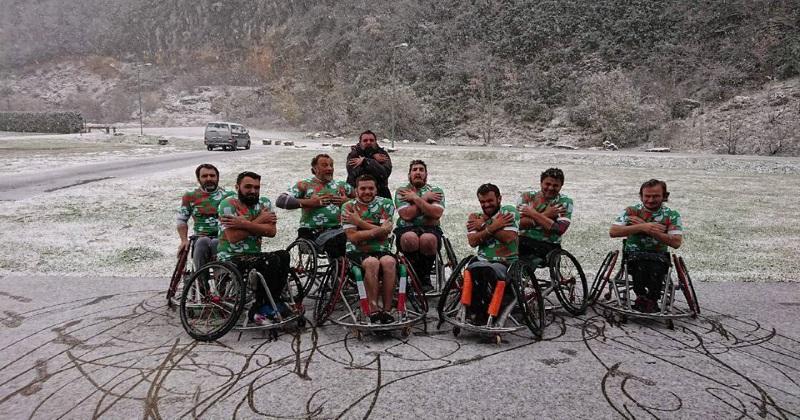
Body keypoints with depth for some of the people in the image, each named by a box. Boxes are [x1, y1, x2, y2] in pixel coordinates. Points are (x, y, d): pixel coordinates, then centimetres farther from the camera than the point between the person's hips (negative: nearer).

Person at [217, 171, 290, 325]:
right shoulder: (228, 204, -8)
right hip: (230, 258, -6)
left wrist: (244, 224, -19)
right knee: (272, 260, -26)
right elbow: (233, 237, -20)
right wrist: (259, 220, -11)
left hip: (253, 255, 6)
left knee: (283, 255, -18)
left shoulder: (264, 203, 7)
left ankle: (271, 304, -9)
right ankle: (259, 309, -11)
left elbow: (271, 231, -9)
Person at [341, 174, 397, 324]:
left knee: (389, 262, -32)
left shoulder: (385, 204, 8)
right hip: (357, 251, -2)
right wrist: (377, 230, -15)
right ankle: (373, 310, -29)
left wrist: (358, 221, -6)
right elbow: (353, 237, -8)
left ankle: (387, 310, -26)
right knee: (372, 263, -34)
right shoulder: (348, 207, 5)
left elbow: (384, 232, -7)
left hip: (381, 250, 2)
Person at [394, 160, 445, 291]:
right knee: (410, 238, -37)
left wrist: (415, 198, -5)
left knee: (428, 239, -37)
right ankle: (416, 275, -12)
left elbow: (436, 214, -9)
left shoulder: (436, 191, 11)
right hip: (406, 229, 0)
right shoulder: (401, 191, 10)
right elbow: (407, 215, -8)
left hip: (430, 228, 0)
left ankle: (425, 276, -10)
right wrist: (425, 198, -3)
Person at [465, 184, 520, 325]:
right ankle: (476, 314, -25)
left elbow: (508, 237, -12)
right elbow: (472, 241, -1)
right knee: (473, 268, -32)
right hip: (483, 261, 3)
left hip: (507, 263, -3)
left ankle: (488, 313, -22)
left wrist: (484, 225, -5)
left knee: (488, 270, -35)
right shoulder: (475, 218, 18)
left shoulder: (508, 211, 6)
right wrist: (494, 226, -10)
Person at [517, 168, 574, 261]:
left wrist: (533, 213, -11)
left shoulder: (565, 202, 3)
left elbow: (560, 229, -14)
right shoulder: (527, 196, 6)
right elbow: (519, 223, -9)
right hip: (523, 241, 1)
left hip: (548, 245, -1)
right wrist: (545, 214, -12)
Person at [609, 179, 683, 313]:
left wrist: (649, 229, -15)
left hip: (659, 257, 0)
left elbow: (676, 242, -10)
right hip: (633, 255, 0)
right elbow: (613, 231, -10)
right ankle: (641, 295, -12)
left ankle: (652, 299, -9)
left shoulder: (672, 215, 4)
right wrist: (641, 227, -19)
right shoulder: (631, 211, 4)